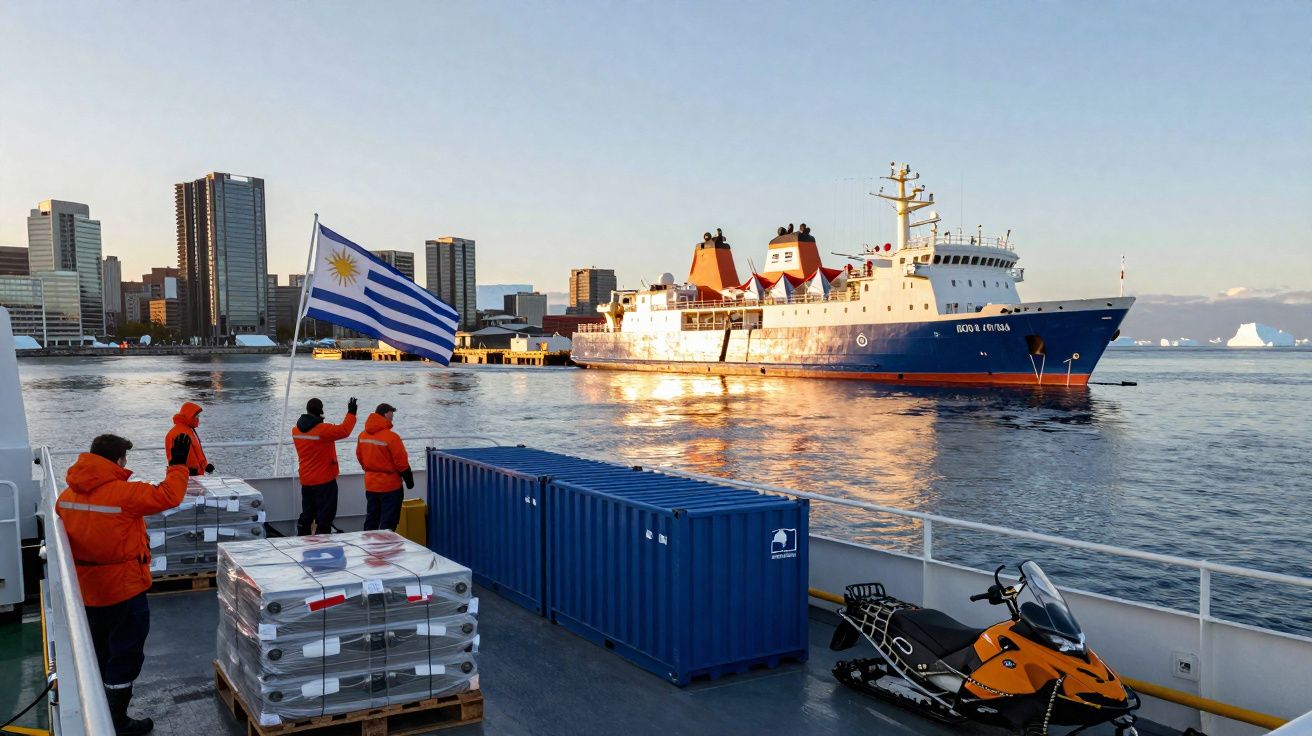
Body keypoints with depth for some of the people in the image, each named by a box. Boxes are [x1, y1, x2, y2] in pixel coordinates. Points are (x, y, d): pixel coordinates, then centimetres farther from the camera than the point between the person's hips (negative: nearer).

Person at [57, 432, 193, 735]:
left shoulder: (67, 495, 0)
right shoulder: (124, 493, -23)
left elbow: (65, 528, 12)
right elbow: (168, 496, -20)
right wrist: (178, 464, -9)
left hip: (86, 589, 8)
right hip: (123, 589, -7)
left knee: (99, 652, 23)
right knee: (126, 654, 6)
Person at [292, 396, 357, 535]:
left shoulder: (296, 430, 1)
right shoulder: (323, 430, -21)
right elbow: (344, 430, -19)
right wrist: (351, 412, -9)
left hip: (306, 481, 7)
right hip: (325, 481, -7)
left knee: (306, 515, 18)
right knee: (324, 518, 0)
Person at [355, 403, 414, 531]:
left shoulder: (363, 435, -2)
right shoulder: (391, 437, -20)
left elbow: (360, 457, 10)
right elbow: (402, 463, -15)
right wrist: (409, 480, -2)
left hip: (370, 485, 6)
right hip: (390, 486, -6)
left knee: (371, 520, 18)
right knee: (388, 523, 2)